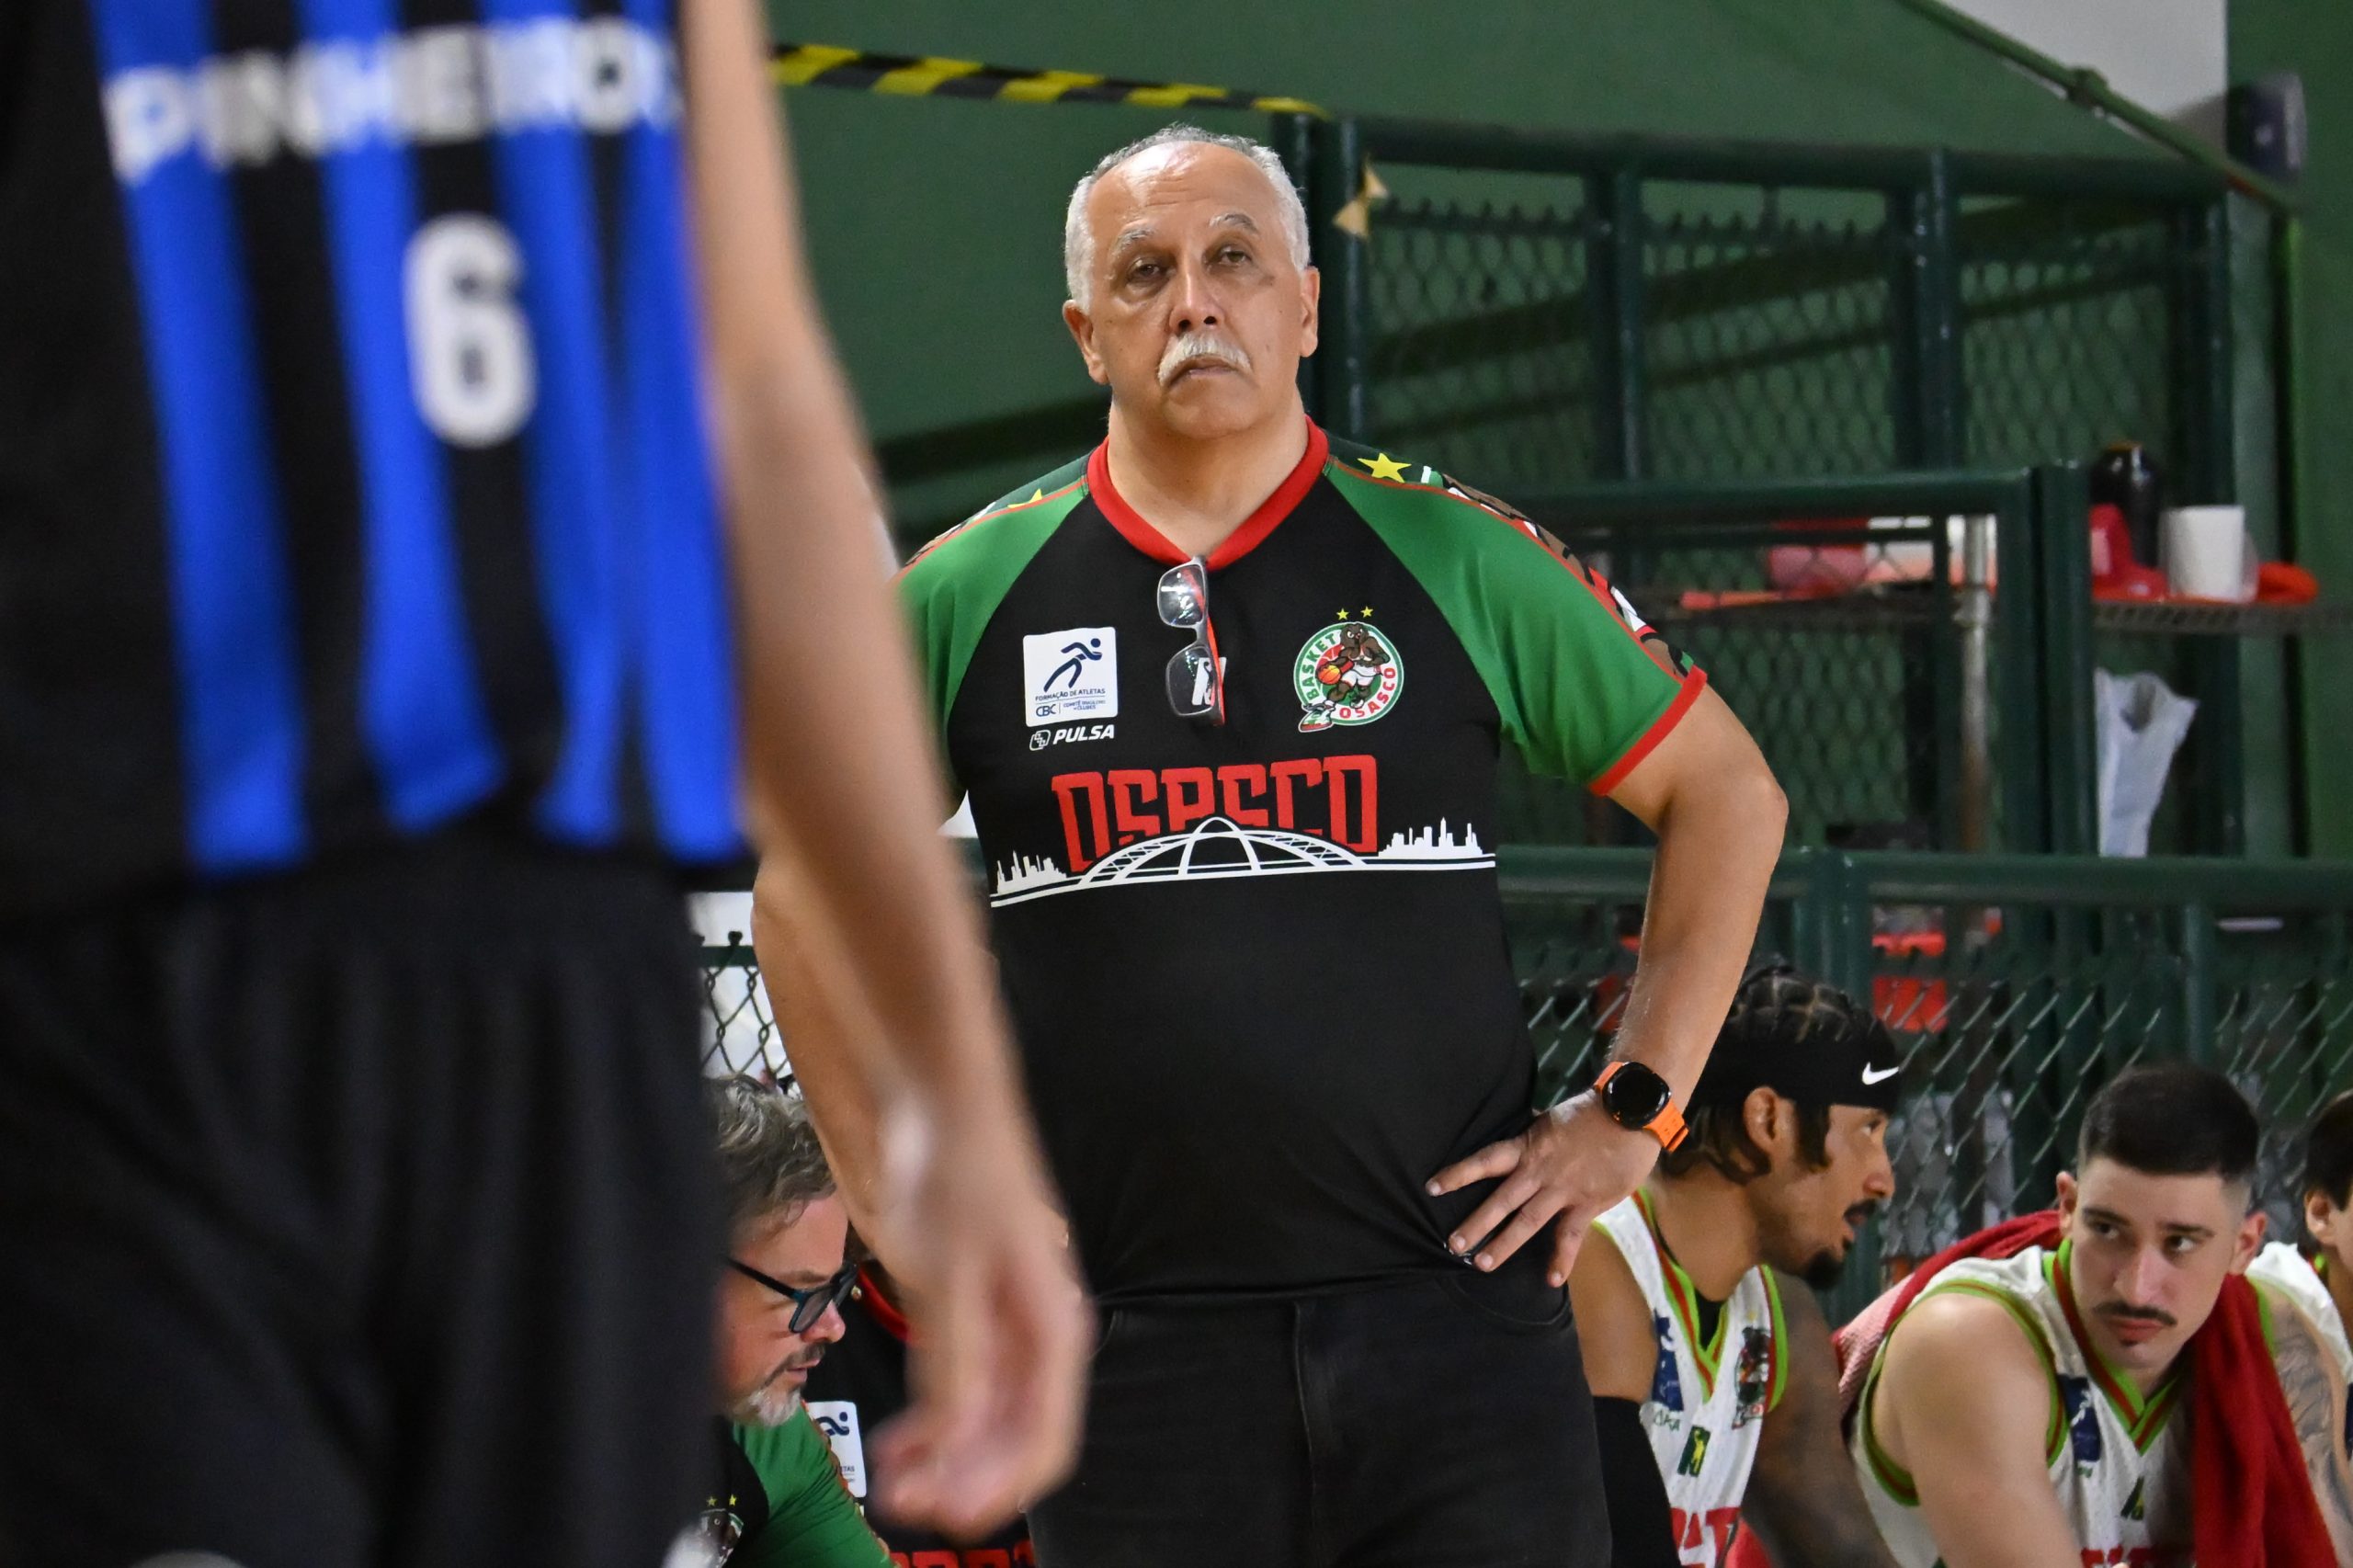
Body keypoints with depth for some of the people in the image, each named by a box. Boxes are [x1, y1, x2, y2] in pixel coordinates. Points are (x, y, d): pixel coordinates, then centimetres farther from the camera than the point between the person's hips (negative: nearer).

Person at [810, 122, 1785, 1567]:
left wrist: (1630, 1116, 5)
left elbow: (1727, 796, 11)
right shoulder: (968, 595, 5)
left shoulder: (1453, 555, 3)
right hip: (1129, 1338, 1)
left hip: (1453, 1300, -1)